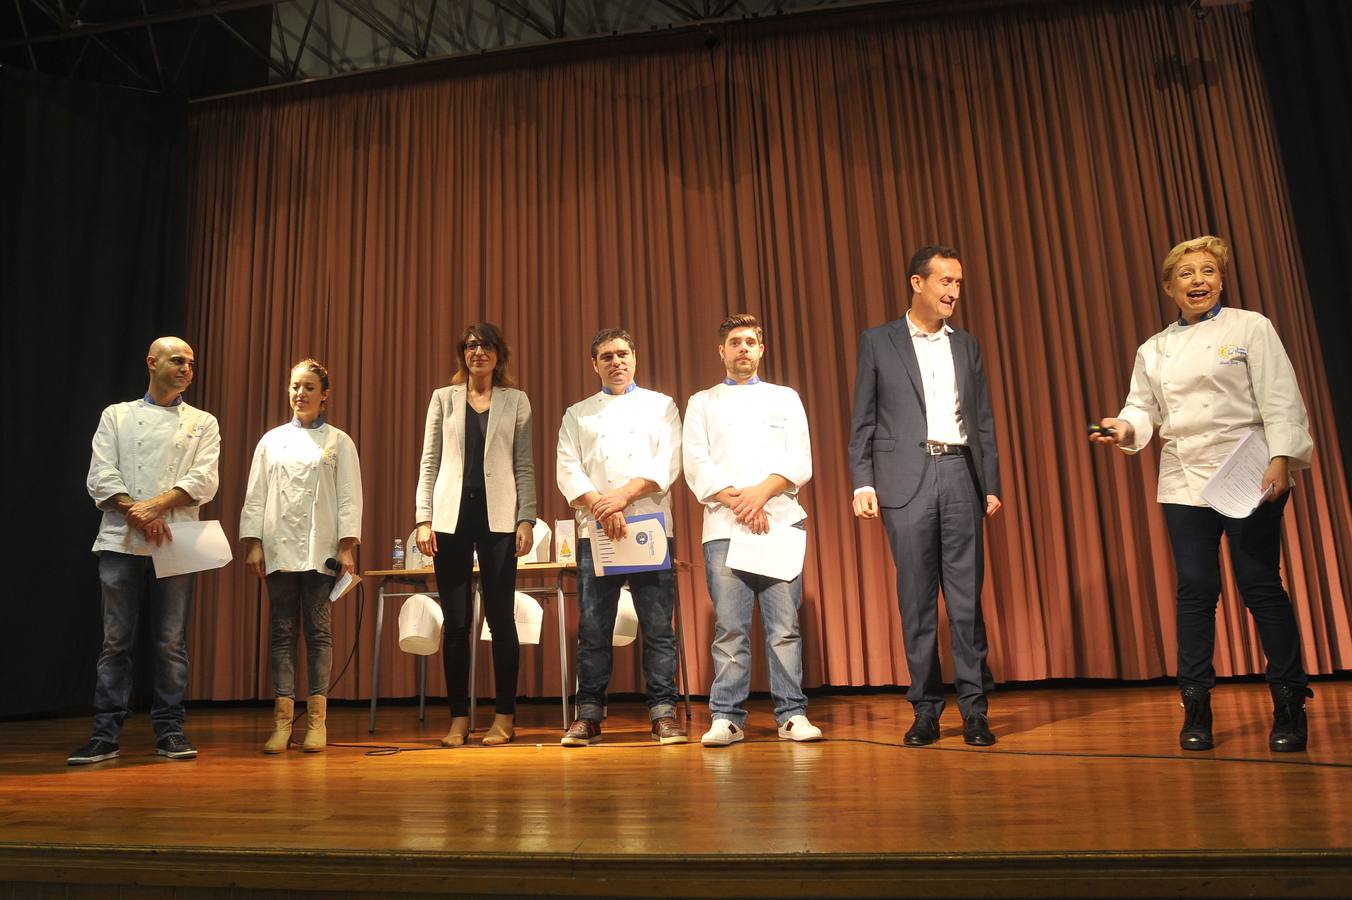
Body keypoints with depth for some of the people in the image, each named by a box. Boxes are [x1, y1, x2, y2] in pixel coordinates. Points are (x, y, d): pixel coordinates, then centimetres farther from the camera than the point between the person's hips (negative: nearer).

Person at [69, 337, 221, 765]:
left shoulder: (203, 423, 11)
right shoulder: (116, 416, 12)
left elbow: (203, 481, -2)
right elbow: (101, 477, 1)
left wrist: (157, 505, -16)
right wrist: (138, 514, -13)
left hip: (176, 542, 0)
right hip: (120, 541, 0)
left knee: (171, 641, 3)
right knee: (116, 641, 2)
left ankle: (169, 729, 11)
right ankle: (106, 733, 10)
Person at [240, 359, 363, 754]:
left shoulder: (339, 442, 6)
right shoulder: (272, 440, 12)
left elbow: (349, 497, 1)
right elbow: (255, 495, 9)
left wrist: (347, 547, -7)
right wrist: (253, 543, 0)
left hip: (321, 549, -2)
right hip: (279, 547, 2)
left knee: (318, 631, 1)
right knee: (282, 631, 3)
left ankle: (317, 719, 5)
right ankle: (282, 718, 6)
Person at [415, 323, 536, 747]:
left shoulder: (516, 401, 9)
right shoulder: (443, 398, 11)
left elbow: (525, 466, 6)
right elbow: (429, 462, 9)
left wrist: (526, 519, -2)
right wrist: (424, 518, 0)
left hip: (498, 517, -1)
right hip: (452, 516, 1)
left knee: (501, 617, 0)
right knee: (456, 621, 3)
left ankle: (504, 717, 10)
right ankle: (459, 717, 12)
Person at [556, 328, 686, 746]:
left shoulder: (661, 406, 13)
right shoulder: (577, 414, 16)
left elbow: (668, 462, -1)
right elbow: (567, 470, 4)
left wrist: (624, 495, -14)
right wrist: (601, 507, -13)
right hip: (594, 531, 1)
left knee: (658, 625, -2)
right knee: (593, 629, 1)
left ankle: (663, 713, 6)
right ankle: (588, 714, 10)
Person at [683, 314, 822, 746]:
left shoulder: (785, 398, 18)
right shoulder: (702, 403, 16)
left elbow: (800, 462, 6)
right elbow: (697, 466, 3)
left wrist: (761, 492, -11)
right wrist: (738, 502, -9)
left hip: (780, 521, 1)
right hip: (723, 527, 0)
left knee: (784, 625, -2)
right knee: (730, 628, -3)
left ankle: (792, 715, 5)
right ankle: (727, 718, 5)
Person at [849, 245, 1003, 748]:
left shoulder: (967, 346, 16)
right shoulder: (878, 342, 7)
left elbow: (983, 421, 14)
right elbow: (863, 422, 3)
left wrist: (992, 485, 8)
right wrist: (862, 483, -5)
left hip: (960, 474, 2)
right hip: (906, 480, -2)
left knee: (967, 597, 1)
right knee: (916, 600, 2)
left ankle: (975, 708, 9)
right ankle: (926, 709, 11)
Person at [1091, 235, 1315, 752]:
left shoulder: (1250, 328, 2)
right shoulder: (1154, 350, 13)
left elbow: (1280, 400, -4)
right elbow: (1144, 409, 13)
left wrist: (1280, 459, -14)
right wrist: (1126, 428, -9)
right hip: (1184, 482, 3)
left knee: (1260, 586, -1)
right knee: (1196, 589, 3)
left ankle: (1289, 704, 14)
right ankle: (1196, 706, 11)